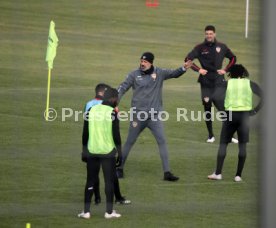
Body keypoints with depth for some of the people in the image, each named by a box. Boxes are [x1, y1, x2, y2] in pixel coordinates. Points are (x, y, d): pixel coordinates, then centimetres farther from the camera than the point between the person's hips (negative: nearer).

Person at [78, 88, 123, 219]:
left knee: (90, 181, 9)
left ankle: (86, 211, 6)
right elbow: (116, 134, -9)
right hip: (108, 152, -4)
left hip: (92, 152, 4)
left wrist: (84, 150, 15)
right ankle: (109, 211, 5)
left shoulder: (91, 111, 5)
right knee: (109, 181, 4)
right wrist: (119, 152, -2)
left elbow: (85, 133, 7)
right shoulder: (112, 113, -8)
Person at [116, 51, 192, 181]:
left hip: (154, 115, 0)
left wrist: (183, 68, -28)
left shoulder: (159, 73, 1)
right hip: (138, 115, 0)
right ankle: (119, 168, 23)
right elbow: (123, 88, -3)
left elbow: (174, 74, -7)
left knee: (162, 141, -7)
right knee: (129, 142, 9)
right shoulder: (134, 75, 0)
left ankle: (167, 172, -7)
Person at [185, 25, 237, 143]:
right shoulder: (200, 48, 0)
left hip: (218, 82, -1)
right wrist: (198, 69, -10)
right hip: (205, 83, 1)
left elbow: (233, 58, 17)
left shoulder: (222, 47, 4)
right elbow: (188, 59, 0)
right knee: (207, 110, 6)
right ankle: (210, 135, 15)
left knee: (222, 108, -9)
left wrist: (225, 70, 4)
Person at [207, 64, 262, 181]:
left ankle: (218, 173, 1)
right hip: (245, 114, 0)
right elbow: (263, 96, -2)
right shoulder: (250, 84, 6)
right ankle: (238, 175, 1)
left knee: (223, 143, 7)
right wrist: (255, 110, 1)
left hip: (230, 114, 0)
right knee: (242, 145, 6)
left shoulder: (227, 83, 5)